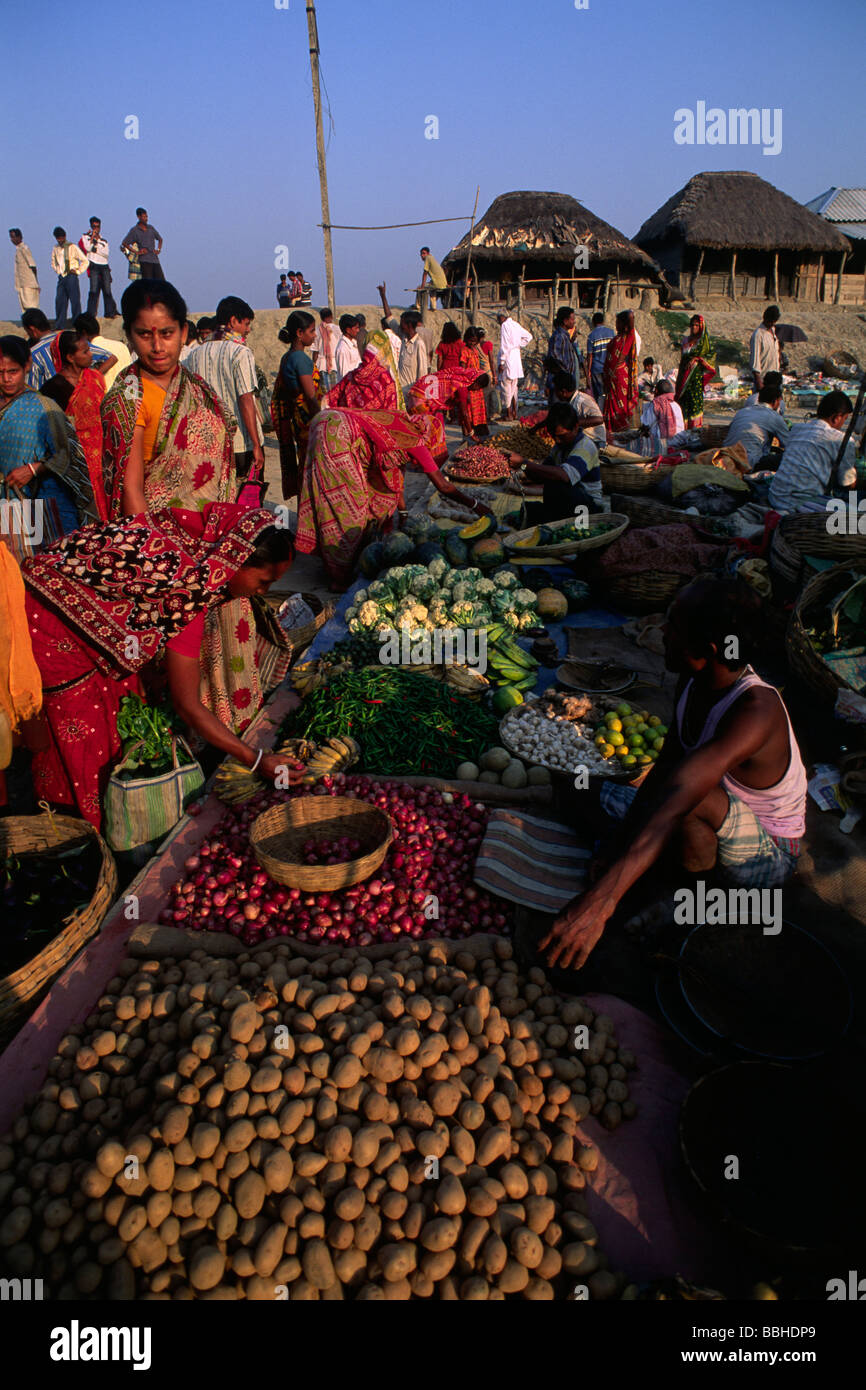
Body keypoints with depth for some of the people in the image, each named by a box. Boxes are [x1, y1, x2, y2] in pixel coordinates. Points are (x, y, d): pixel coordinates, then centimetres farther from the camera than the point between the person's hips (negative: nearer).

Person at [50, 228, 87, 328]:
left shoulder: (72, 247, -2)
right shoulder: (55, 249, 12)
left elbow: (85, 261, 0)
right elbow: (53, 263, 26)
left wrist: (78, 271, -6)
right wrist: (57, 271, 11)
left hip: (71, 277, -5)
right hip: (61, 277, 5)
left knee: (75, 300, -5)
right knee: (59, 300, 1)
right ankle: (60, 325, 4)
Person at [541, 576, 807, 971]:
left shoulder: (756, 708, -39)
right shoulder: (695, 680, -13)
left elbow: (678, 797, -51)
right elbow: (662, 769, -8)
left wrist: (599, 902, -59)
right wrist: (622, 846, -13)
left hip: (768, 859, -7)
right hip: (722, 825, 7)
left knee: (690, 796, -38)